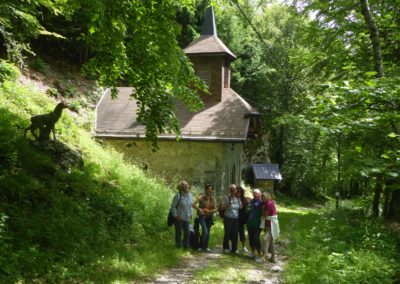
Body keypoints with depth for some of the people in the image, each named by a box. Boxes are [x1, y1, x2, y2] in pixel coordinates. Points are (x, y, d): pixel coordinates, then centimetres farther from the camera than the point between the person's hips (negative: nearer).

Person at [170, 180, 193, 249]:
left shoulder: (189, 195, 3)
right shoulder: (178, 195, -17)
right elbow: (173, 207, -13)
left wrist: (190, 214, 11)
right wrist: (176, 215, -13)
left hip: (186, 218, 6)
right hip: (179, 218, -6)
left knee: (187, 231, 8)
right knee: (179, 232, 6)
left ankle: (186, 245, 24)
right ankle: (179, 245, 22)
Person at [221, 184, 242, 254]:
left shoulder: (237, 198, 7)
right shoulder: (226, 198, -7)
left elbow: (240, 207, 14)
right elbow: (222, 207, -6)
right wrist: (228, 204, -20)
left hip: (236, 219, 4)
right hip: (228, 218, -4)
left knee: (235, 234, 6)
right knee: (227, 233, 3)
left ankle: (234, 248, 18)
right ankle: (226, 248, 17)